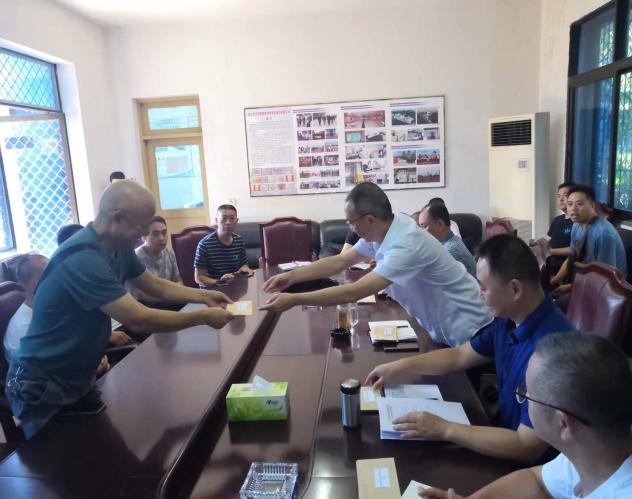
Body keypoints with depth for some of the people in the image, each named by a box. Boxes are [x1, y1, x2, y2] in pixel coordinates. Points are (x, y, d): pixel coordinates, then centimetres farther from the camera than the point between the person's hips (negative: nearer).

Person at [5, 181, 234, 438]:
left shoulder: (119, 249, -4)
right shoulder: (82, 258, -33)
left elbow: (157, 286, 10)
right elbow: (139, 320, -34)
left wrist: (204, 296, -3)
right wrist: (204, 317, -25)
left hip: (79, 378, 8)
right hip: (41, 387, -8)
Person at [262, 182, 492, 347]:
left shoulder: (407, 246, -35)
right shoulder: (381, 230, -8)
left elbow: (354, 293, -38)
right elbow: (340, 261, 0)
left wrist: (294, 300, -34)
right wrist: (291, 276, -8)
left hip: (466, 333, -8)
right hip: (441, 330, 8)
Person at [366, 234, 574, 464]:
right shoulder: (510, 318, -5)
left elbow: (528, 448, -31)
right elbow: (460, 356, 9)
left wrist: (444, 429, -28)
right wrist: (400, 366, 4)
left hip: (531, 466, -7)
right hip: (507, 434, 7)